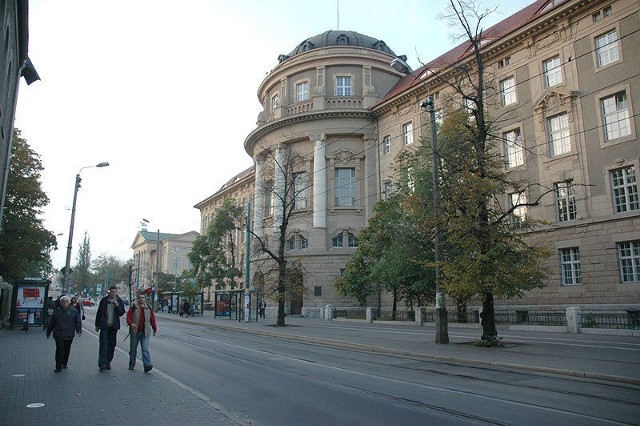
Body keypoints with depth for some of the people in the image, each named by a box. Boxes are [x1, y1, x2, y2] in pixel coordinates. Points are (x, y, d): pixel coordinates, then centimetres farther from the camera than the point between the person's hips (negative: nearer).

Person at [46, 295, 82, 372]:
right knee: (60, 350, -8)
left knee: (67, 350, 11)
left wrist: (79, 330, -10)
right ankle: (58, 367, 0)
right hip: (58, 335, -1)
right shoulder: (56, 311, 6)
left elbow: (78, 322, 3)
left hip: (69, 335, 1)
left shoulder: (74, 311, 2)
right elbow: (51, 323, 14)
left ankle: (64, 363, 32)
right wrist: (48, 332, 18)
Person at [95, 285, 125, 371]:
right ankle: (102, 364, -7)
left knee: (111, 345, 7)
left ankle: (108, 363, 18)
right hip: (104, 326, -2)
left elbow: (121, 313, -4)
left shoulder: (120, 301, 4)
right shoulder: (104, 300, 2)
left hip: (114, 326, 2)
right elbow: (99, 312, 7)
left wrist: (117, 305, -18)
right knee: (103, 345, -8)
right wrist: (97, 325, 6)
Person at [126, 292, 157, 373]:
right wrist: (131, 323, -25)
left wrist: (154, 329, 17)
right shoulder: (133, 307, -1)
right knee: (133, 349, 13)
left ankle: (147, 365, -16)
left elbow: (152, 319, 13)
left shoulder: (148, 308, 6)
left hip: (145, 333, 0)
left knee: (145, 349, -8)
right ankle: (132, 365, 29)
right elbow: (128, 316, -5)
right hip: (134, 332, 0)